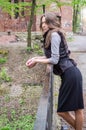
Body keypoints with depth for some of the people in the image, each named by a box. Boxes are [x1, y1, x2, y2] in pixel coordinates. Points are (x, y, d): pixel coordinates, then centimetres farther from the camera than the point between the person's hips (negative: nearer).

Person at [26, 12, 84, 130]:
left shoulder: (54, 34, -11)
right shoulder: (50, 35, 18)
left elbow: (54, 60, -14)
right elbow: (51, 56, 21)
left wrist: (36, 61, -4)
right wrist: (36, 58, 11)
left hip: (70, 74, -10)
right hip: (68, 74, 10)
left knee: (77, 109, 5)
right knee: (62, 110, 16)